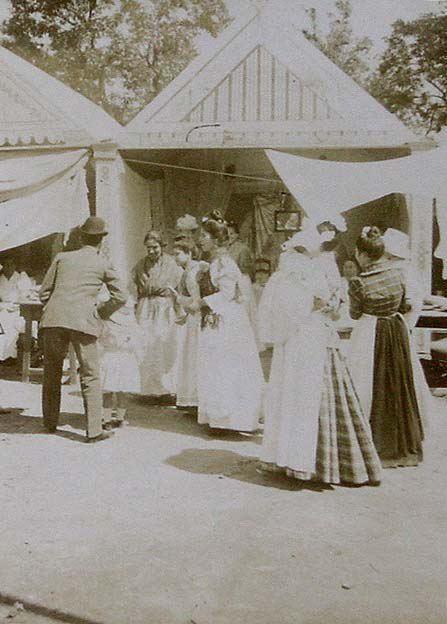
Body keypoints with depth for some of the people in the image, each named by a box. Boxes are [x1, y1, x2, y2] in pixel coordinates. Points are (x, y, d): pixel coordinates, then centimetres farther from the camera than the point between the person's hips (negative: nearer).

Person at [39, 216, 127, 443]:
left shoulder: (62, 257, 16)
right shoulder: (103, 264, 11)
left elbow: (44, 291, 15)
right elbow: (120, 297, 12)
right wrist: (101, 312, 27)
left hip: (54, 319, 3)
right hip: (83, 321, -2)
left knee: (52, 373, 17)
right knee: (90, 376, 3)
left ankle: (50, 422, 26)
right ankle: (94, 430, -1)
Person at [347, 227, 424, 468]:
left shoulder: (359, 283, -17)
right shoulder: (398, 273, -5)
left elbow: (355, 314, -5)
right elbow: (406, 306, 4)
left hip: (369, 334, -4)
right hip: (397, 331, 4)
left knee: (369, 388, 7)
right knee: (399, 386, 14)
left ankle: (377, 448, 13)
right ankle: (404, 447, 25)